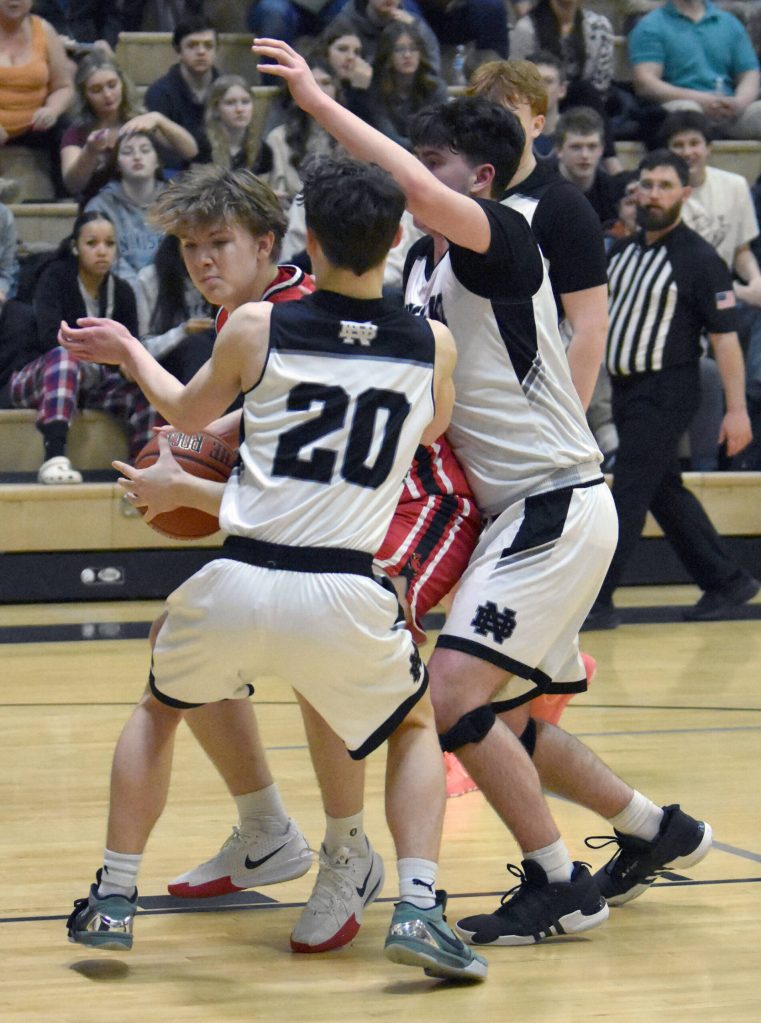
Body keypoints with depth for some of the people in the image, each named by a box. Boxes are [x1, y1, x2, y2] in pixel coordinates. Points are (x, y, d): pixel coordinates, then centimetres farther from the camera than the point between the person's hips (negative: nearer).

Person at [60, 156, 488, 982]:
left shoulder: (255, 327, -1)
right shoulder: (432, 346, 2)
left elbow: (188, 413, 19)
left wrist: (125, 351, 38)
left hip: (239, 582, 0)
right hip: (344, 597, 0)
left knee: (157, 712, 29)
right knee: (416, 729, 26)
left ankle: (114, 901, 27)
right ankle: (418, 909, 7)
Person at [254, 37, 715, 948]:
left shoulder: (501, 237, -13)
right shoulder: (423, 264, 14)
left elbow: (419, 192, -34)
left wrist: (317, 101, -30)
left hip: (557, 504, -10)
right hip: (518, 511, 10)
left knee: (456, 692, -16)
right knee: (500, 720, 14)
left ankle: (557, 887, -6)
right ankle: (654, 831, 32)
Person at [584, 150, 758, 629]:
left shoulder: (700, 260, -11)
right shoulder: (622, 251, 9)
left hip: (666, 392, -8)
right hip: (626, 388, 8)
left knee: (629, 494, -9)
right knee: (666, 492, 14)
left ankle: (596, 601, -7)